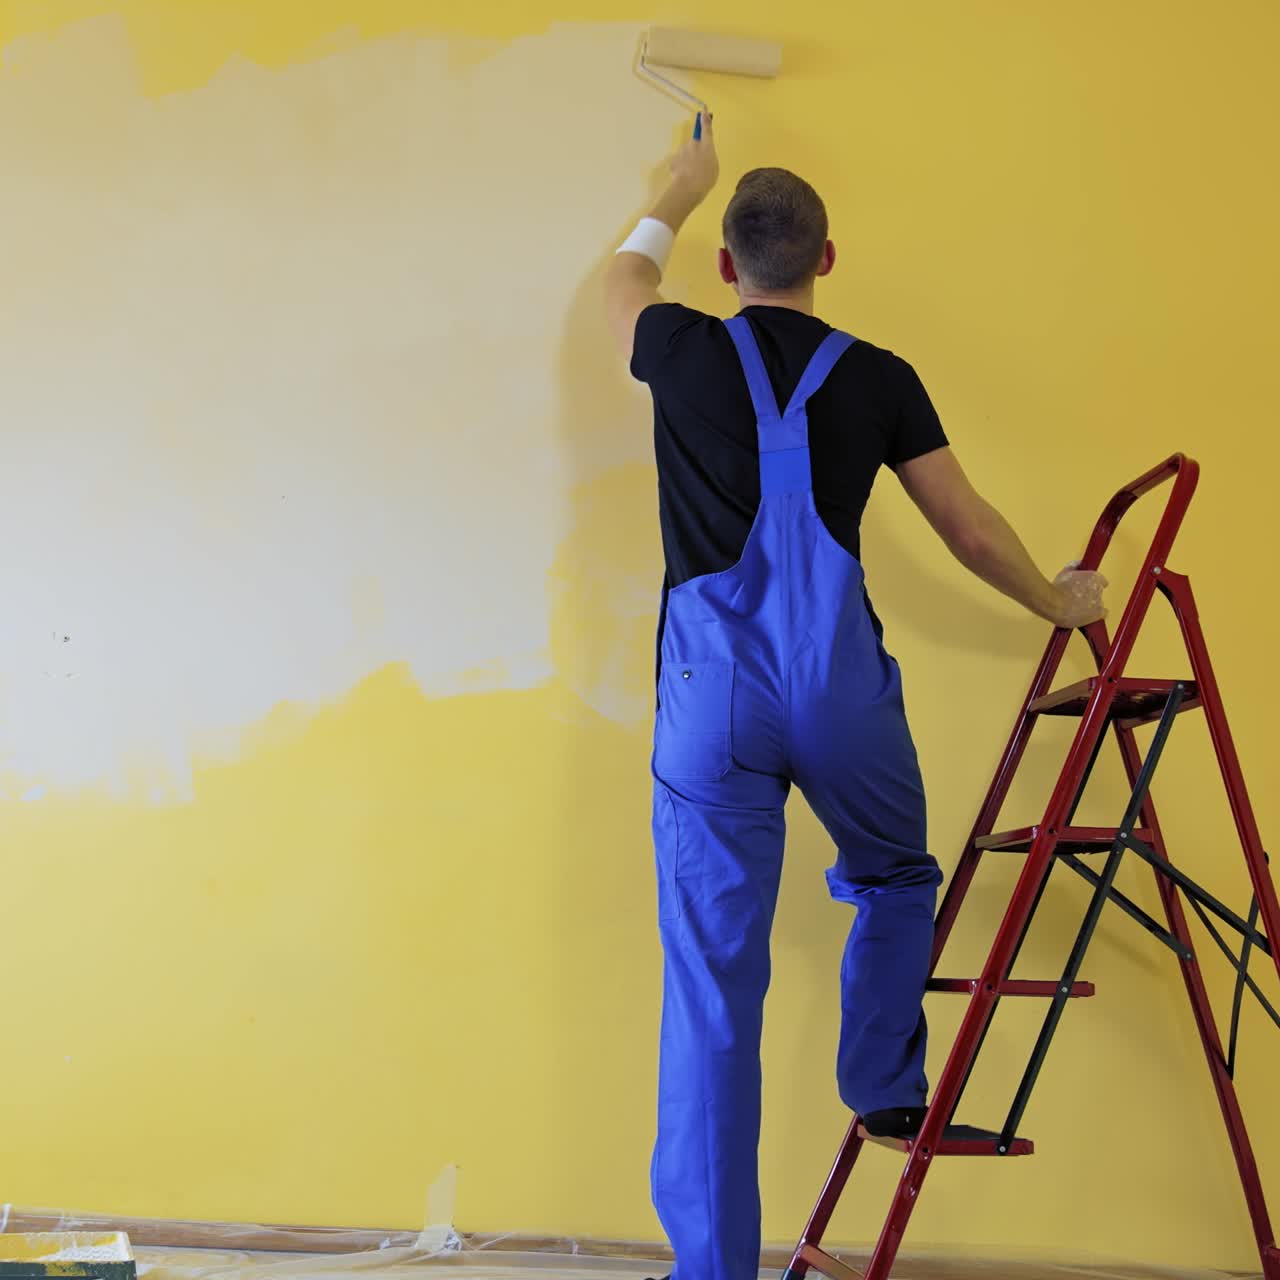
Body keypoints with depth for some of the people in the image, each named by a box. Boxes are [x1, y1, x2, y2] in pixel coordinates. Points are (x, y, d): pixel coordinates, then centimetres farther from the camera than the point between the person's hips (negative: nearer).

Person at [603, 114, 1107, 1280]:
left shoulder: (686, 353, 2)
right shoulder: (880, 379, 3)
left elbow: (626, 279, 27)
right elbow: (970, 530, 11)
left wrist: (682, 190, 44)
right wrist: (1058, 602, 29)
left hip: (713, 694, 0)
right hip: (842, 692, 1)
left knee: (712, 983, 2)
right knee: (895, 878, 32)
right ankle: (884, 1090, 36)